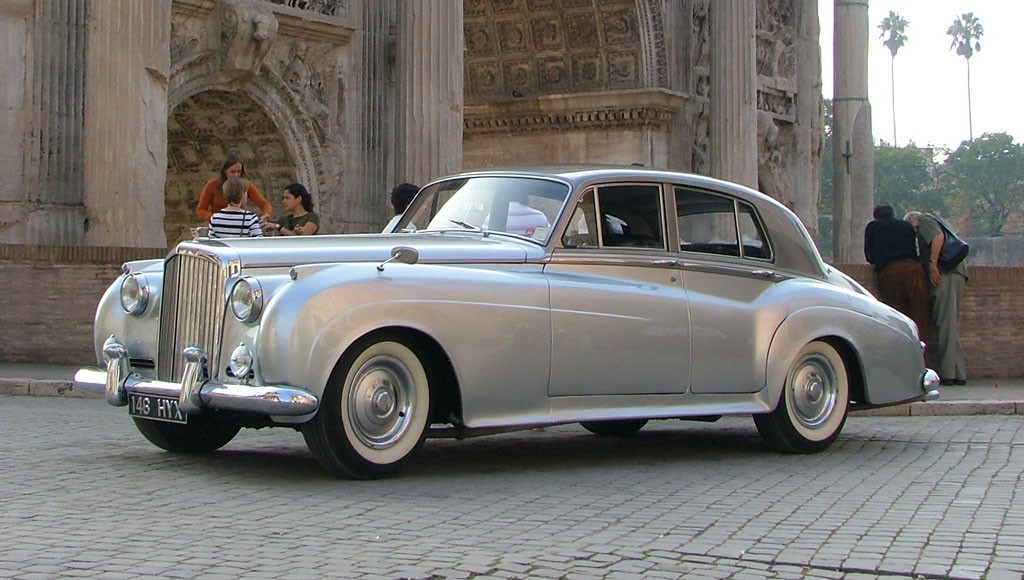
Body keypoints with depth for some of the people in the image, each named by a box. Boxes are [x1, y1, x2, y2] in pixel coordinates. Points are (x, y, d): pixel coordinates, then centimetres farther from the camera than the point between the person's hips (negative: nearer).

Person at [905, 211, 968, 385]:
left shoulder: (924, 220, 7)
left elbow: (938, 237, -12)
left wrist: (932, 264, -16)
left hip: (945, 273, -9)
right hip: (957, 274, 9)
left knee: (945, 323, -12)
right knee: (951, 324, 7)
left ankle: (947, 373, -15)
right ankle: (959, 374, 3)